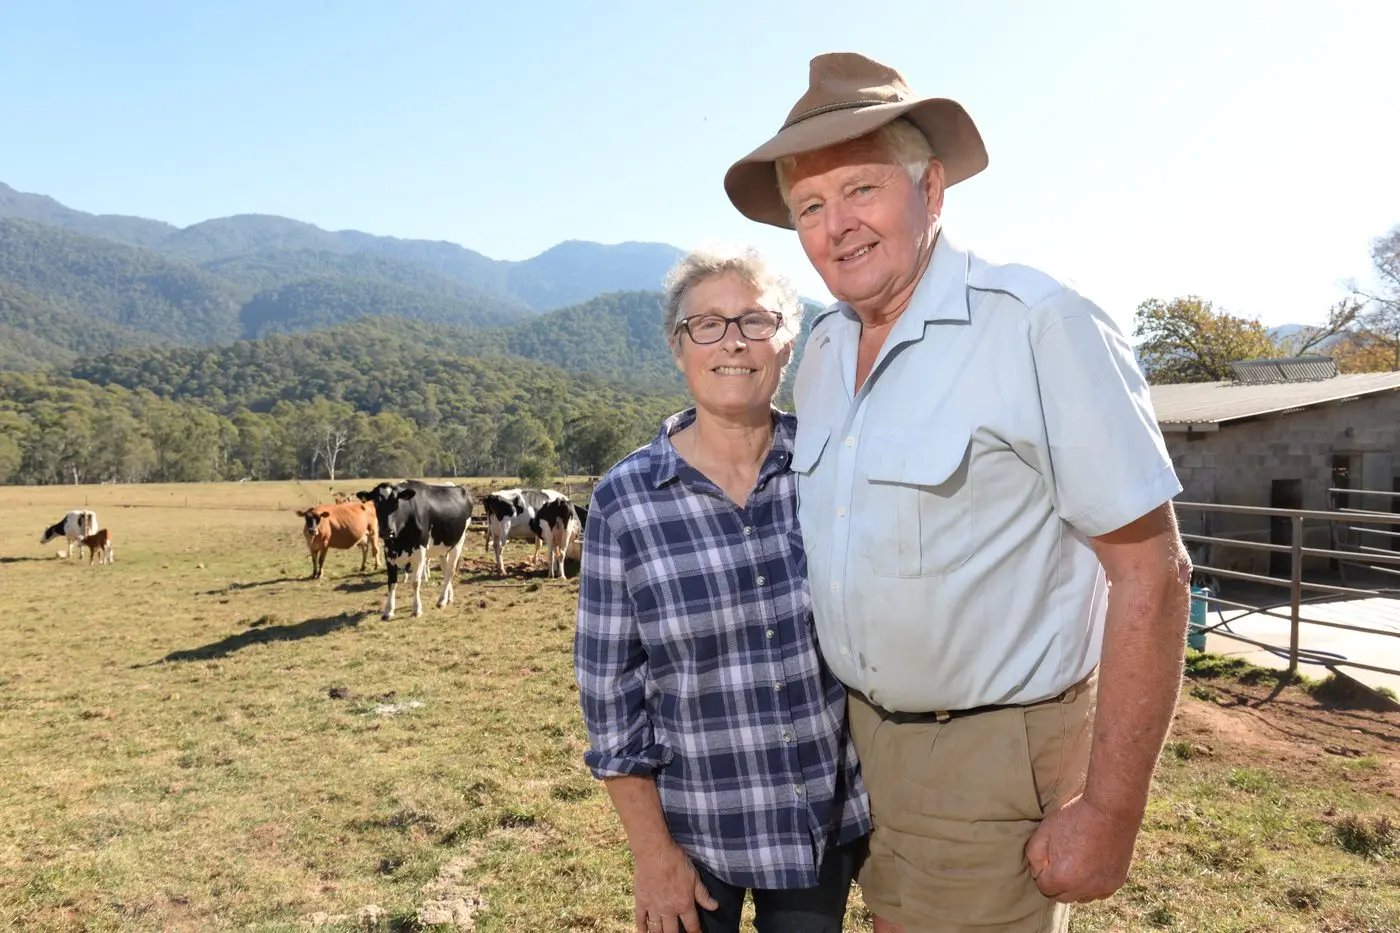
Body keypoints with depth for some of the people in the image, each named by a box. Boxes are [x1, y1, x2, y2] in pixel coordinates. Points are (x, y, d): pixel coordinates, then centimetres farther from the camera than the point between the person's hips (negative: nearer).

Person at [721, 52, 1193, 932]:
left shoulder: (1040, 324, -20)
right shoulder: (824, 349, 2)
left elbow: (1150, 571, -19)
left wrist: (1109, 814, -17)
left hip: (994, 754, -6)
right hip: (865, 731, 7)